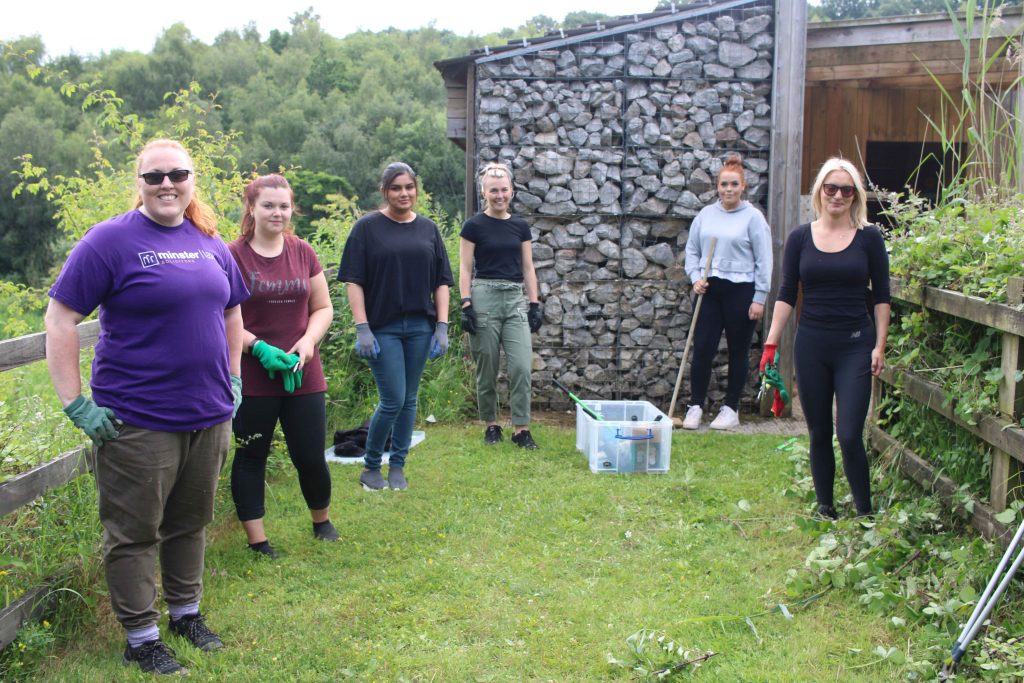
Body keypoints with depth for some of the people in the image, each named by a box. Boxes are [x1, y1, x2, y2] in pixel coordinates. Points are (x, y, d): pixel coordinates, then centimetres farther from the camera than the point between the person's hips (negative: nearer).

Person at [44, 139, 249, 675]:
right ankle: (142, 638, 20)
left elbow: (231, 310, 22)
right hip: (138, 423, -5)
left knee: (190, 522, 18)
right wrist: (76, 403, -15)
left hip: (208, 416, 6)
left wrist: (232, 378, 16)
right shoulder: (111, 240, -10)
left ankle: (186, 612, 36)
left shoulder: (210, 243, 8)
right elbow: (59, 319, -11)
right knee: (135, 532, 5)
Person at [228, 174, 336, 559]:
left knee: (310, 455, 7)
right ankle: (257, 539, 19)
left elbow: (323, 307, 12)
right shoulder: (233, 256, -7)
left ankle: (322, 520, 34)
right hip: (251, 379, -3)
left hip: (303, 375, 3)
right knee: (251, 456, 7)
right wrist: (259, 347, -18)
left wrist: (308, 341, -6)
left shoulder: (303, 253, 6)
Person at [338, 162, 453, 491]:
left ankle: (397, 467, 21)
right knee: (393, 401, -7)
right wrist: (362, 328, -12)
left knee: (409, 400, 8)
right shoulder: (367, 227, -1)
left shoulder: (428, 229, 10)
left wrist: (442, 326, 3)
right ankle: (371, 467, 12)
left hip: (419, 328, 4)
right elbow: (354, 280, -4)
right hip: (382, 328, -4)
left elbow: (441, 281, 11)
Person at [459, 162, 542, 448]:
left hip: (516, 299, 3)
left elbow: (528, 268, 12)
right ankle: (491, 425, 19)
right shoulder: (474, 226, -1)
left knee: (521, 366, -7)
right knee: (487, 369, 4)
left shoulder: (521, 226, 10)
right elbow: (465, 269, -1)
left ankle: (521, 428, -1)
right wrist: (466, 306, -10)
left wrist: (535, 304, 6)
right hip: (484, 298, -3)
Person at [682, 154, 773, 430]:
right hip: (710, 291, 3)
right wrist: (696, 278, -3)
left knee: (738, 352, 7)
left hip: (740, 291, -3)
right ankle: (695, 407, 9)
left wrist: (759, 299, -8)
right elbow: (692, 250, 14)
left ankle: (731, 409, 16)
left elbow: (763, 260, -4)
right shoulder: (706, 214, 8)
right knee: (702, 349, 0)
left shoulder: (752, 217, -4)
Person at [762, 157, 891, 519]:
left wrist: (879, 346, -3)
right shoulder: (800, 237, 3)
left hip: (855, 346, -2)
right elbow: (786, 294, 5)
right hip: (811, 346, 2)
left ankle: (865, 512, 8)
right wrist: (771, 343, -1)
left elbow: (881, 297, 2)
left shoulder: (869, 238, 0)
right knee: (819, 434, 9)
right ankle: (825, 507, 23)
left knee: (849, 435, -8)